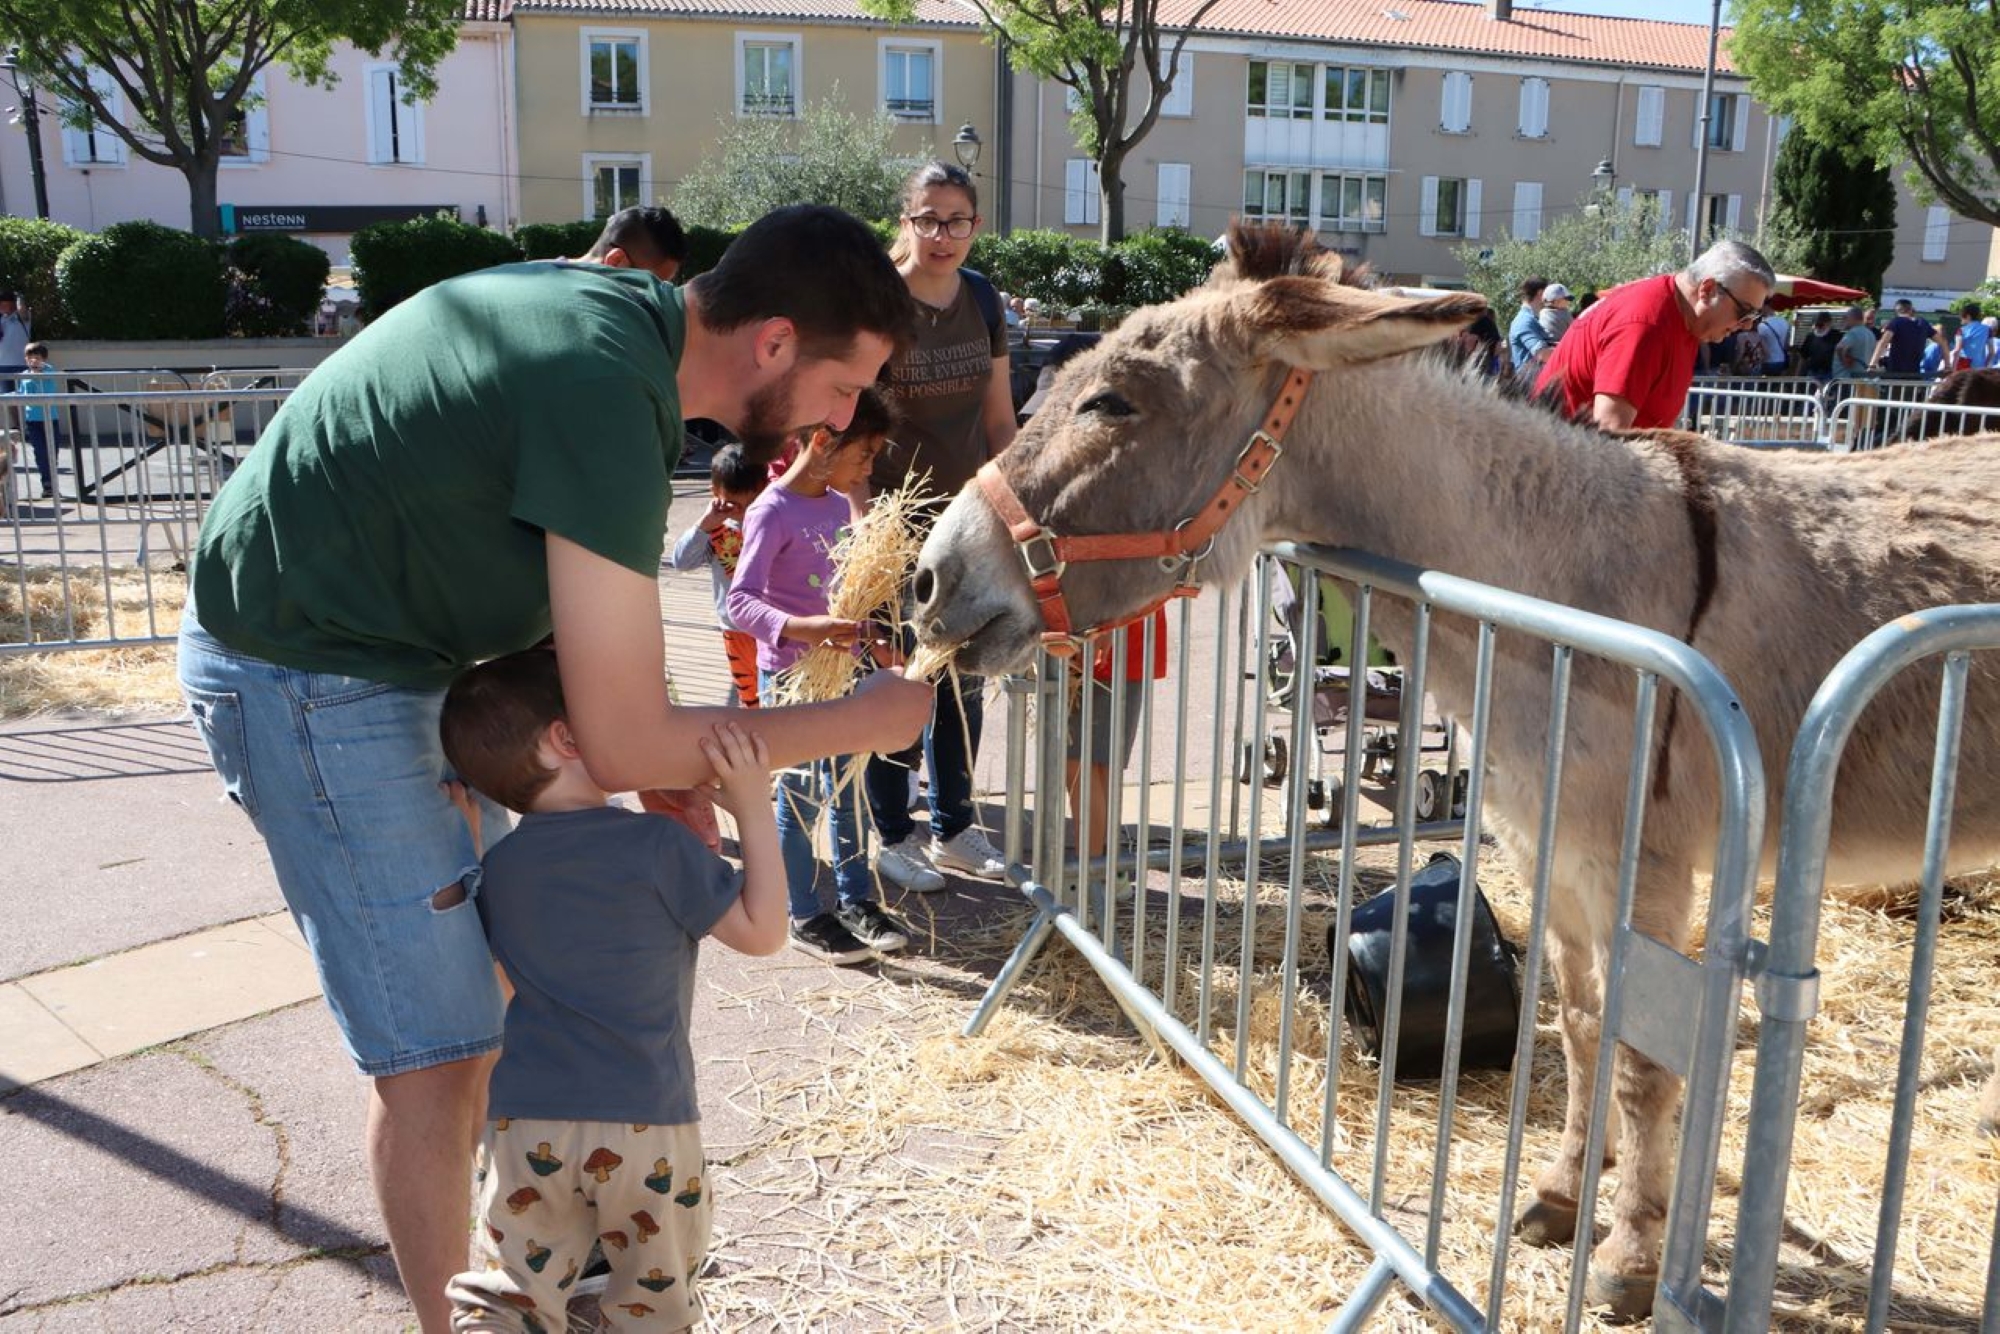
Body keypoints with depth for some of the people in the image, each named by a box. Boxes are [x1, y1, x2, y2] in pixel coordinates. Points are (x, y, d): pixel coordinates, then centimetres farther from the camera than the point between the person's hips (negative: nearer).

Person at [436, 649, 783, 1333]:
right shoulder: (658, 846, -14)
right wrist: (754, 810, -9)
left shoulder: (496, 865, 2)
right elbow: (763, 932, -8)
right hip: (643, 1126, -3)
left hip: (522, 1123, 4)